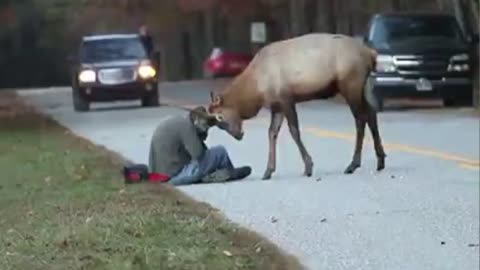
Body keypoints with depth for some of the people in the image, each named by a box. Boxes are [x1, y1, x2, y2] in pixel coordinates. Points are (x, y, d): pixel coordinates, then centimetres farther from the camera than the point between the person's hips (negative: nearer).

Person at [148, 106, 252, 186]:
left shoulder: (171, 122, 14)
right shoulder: (185, 125, -15)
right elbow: (198, 153, -18)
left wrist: (201, 134, 3)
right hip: (176, 176, -9)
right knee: (220, 151, 1)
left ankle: (207, 176, 15)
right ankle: (231, 173, 26)